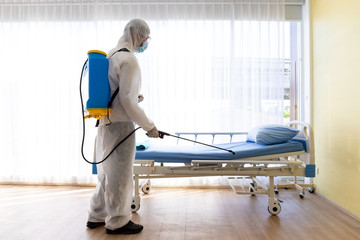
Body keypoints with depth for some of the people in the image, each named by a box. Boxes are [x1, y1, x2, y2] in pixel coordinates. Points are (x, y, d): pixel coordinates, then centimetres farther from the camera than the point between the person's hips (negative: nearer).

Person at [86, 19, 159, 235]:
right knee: (120, 175, 3)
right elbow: (127, 101, -20)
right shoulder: (129, 60, -15)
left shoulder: (110, 55, 15)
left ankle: (97, 216, 33)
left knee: (107, 172, 19)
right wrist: (149, 126, -14)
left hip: (106, 123, 10)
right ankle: (117, 222, 20)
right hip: (120, 125, -10)